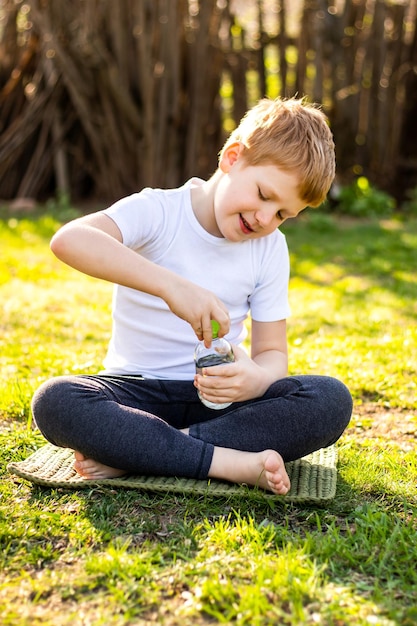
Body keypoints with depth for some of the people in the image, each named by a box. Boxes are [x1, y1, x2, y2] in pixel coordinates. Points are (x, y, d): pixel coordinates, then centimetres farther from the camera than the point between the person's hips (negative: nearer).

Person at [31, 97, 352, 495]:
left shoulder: (270, 248, 3)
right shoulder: (157, 212, -10)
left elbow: (272, 351, 1)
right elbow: (69, 240, -31)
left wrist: (257, 379, -24)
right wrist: (172, 285, -43)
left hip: (217, 394, 4)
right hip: (139, 389, -3)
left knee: (331, 401, -23)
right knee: (53, 402, -32)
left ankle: (127, 454, -25)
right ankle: (231, 463, -32)